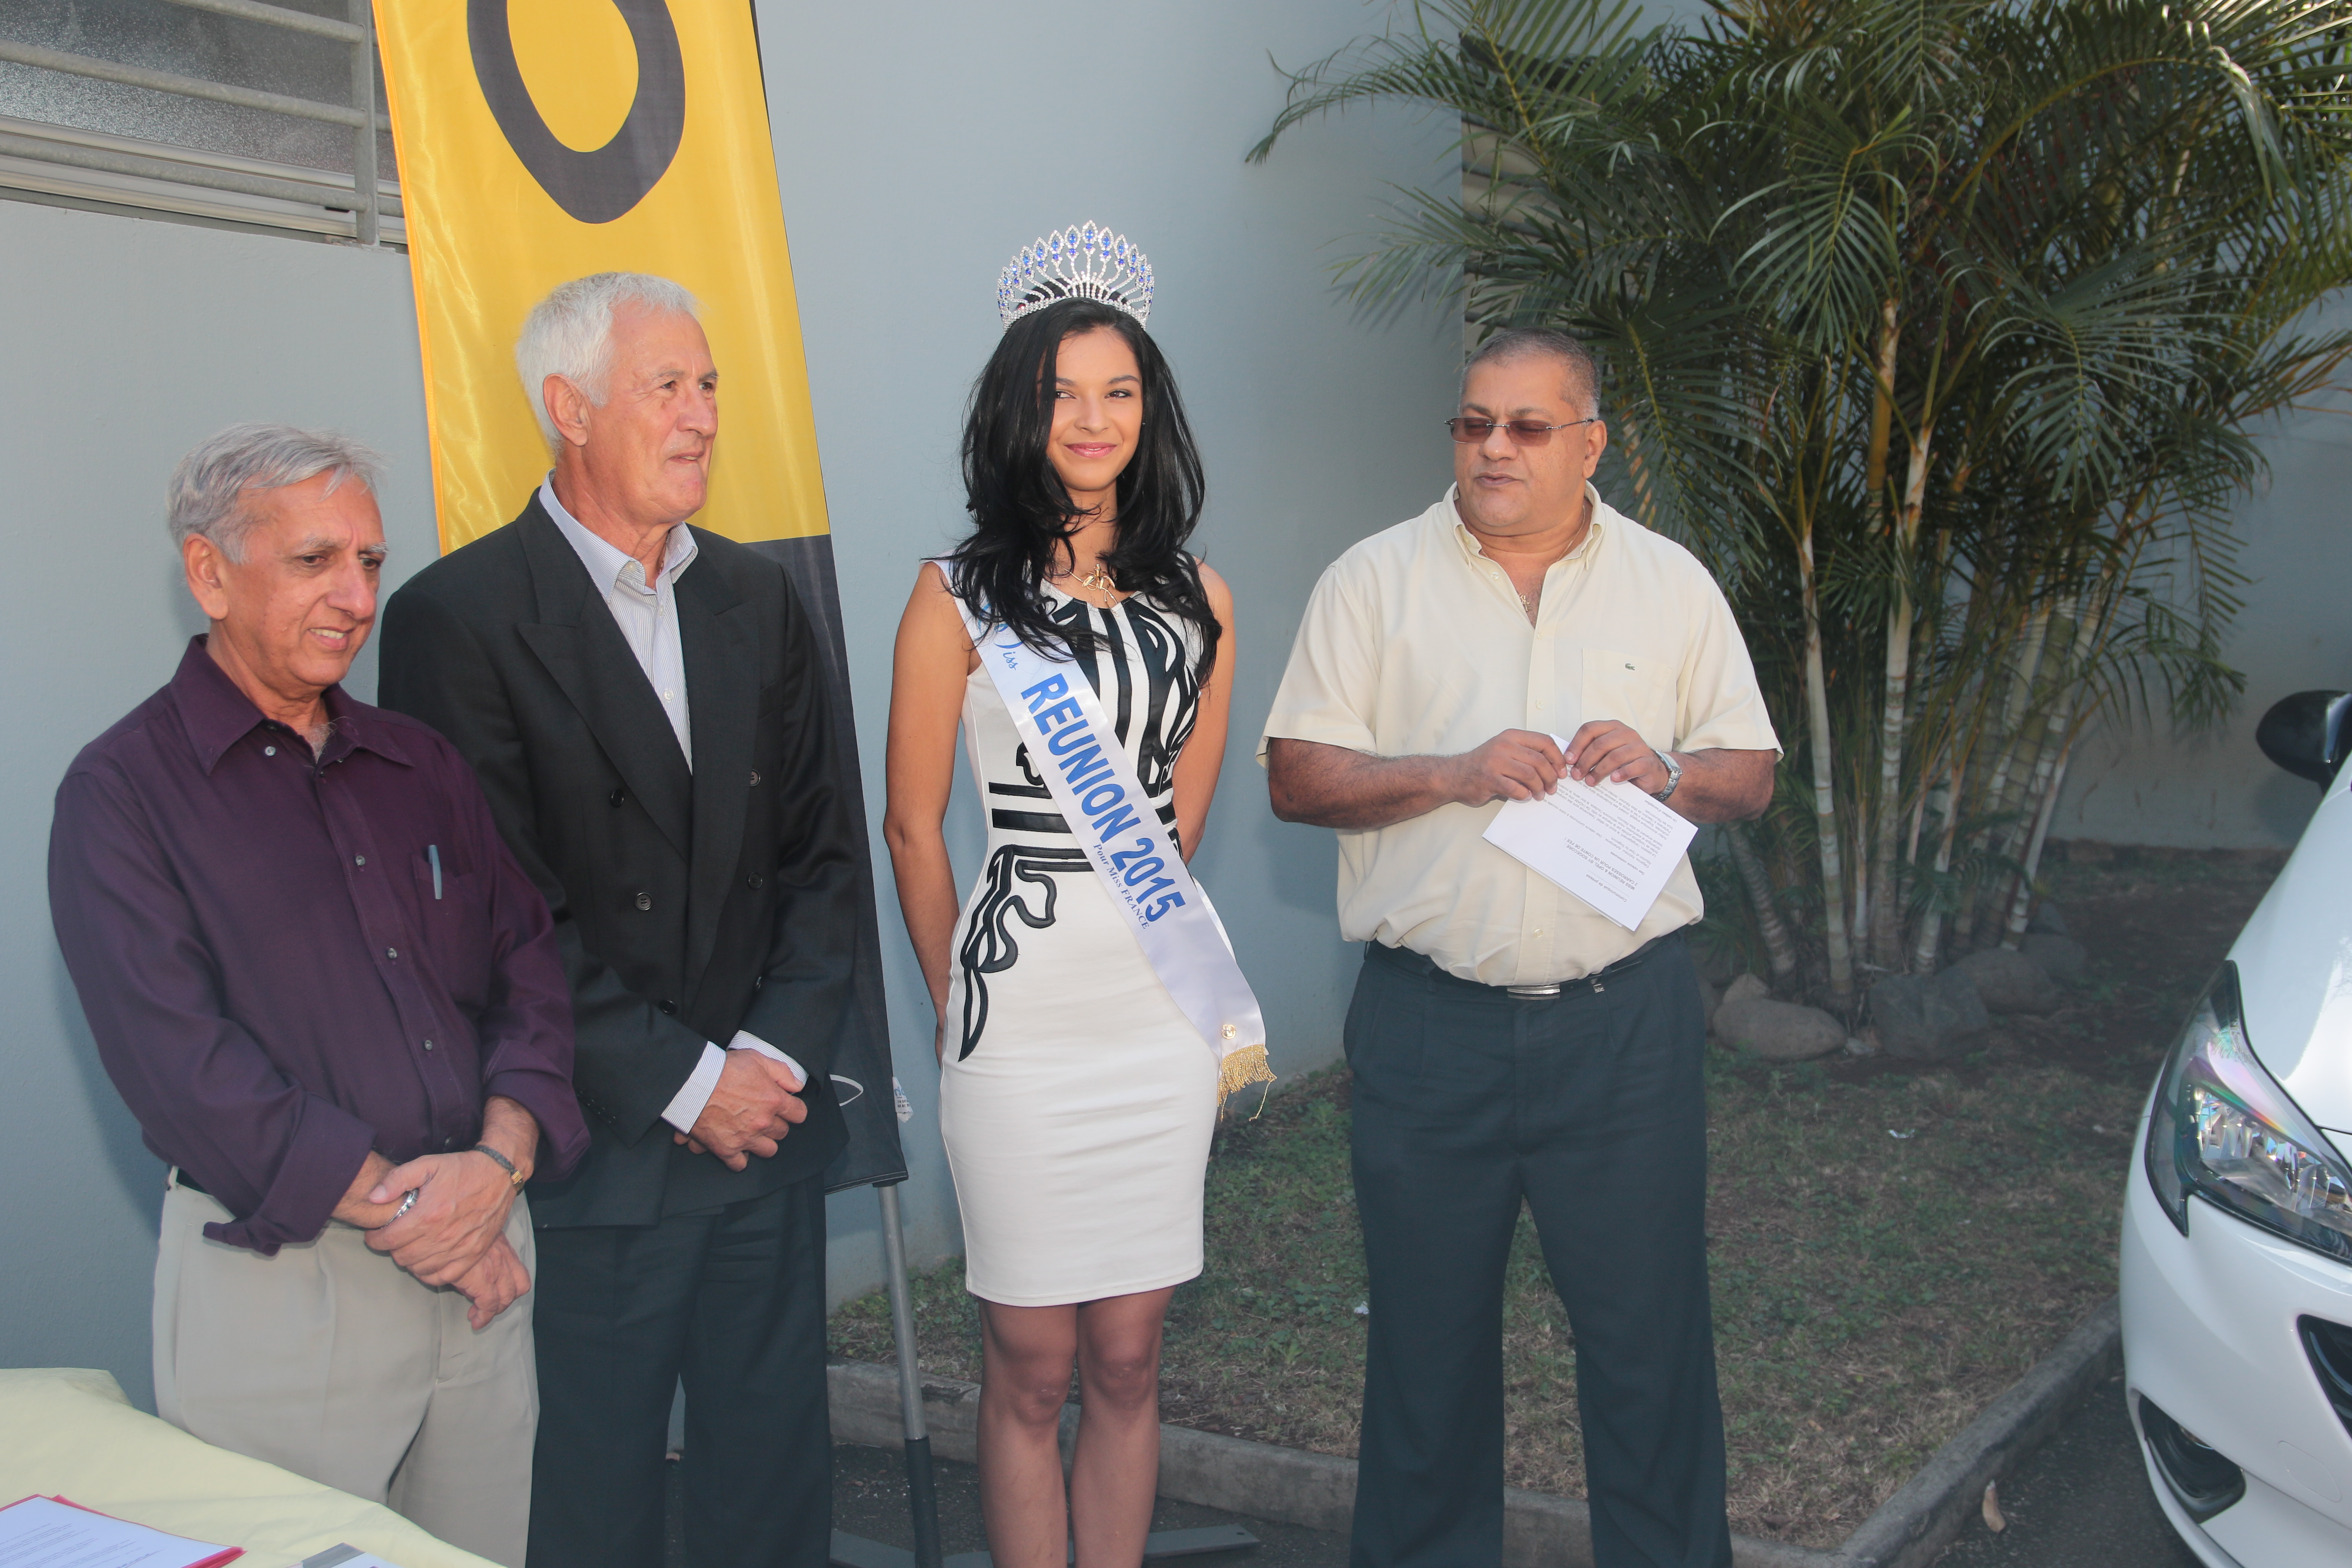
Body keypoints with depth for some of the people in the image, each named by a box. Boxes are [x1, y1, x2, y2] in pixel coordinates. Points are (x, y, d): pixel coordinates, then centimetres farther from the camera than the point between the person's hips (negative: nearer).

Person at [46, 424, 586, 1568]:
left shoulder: (419, 764, 13)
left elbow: (529, 970, 7)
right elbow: (179, 1057, -14)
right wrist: (403, 1213, -15)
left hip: (483, 1259, 5)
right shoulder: (124, 789, -4)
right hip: (279, 1279, -5)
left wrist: (500, 1160, -12)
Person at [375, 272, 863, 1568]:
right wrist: (682, 1083, -12)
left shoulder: (756, 600, 10)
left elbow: (817, 851, 9)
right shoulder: (455, 618, -8)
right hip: (598, 1155, -5)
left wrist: (779, 1053, -4)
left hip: (768, 1123, 5)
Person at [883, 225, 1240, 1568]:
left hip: (1160, 1001, 3)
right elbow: (914, 826, 2)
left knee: (1130, 1358, 10)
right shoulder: (959, 593, -2)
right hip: (1016, 1013, -3)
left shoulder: (1199, 600, 9)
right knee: (1031, 1368, 5)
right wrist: (958, 998, 8)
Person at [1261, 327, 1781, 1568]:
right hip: (1430, 1028, 0)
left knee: (1649, 1326, 8)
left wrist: (1668, 773, -11)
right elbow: (1296, 776, -2)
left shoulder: (1671, 583, 7)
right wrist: (1455, 775, -16)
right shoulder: (1375, 581, 2)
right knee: (1428, 1327, 12)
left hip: (1624, 1021, 1)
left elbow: (1751, 775, 10)